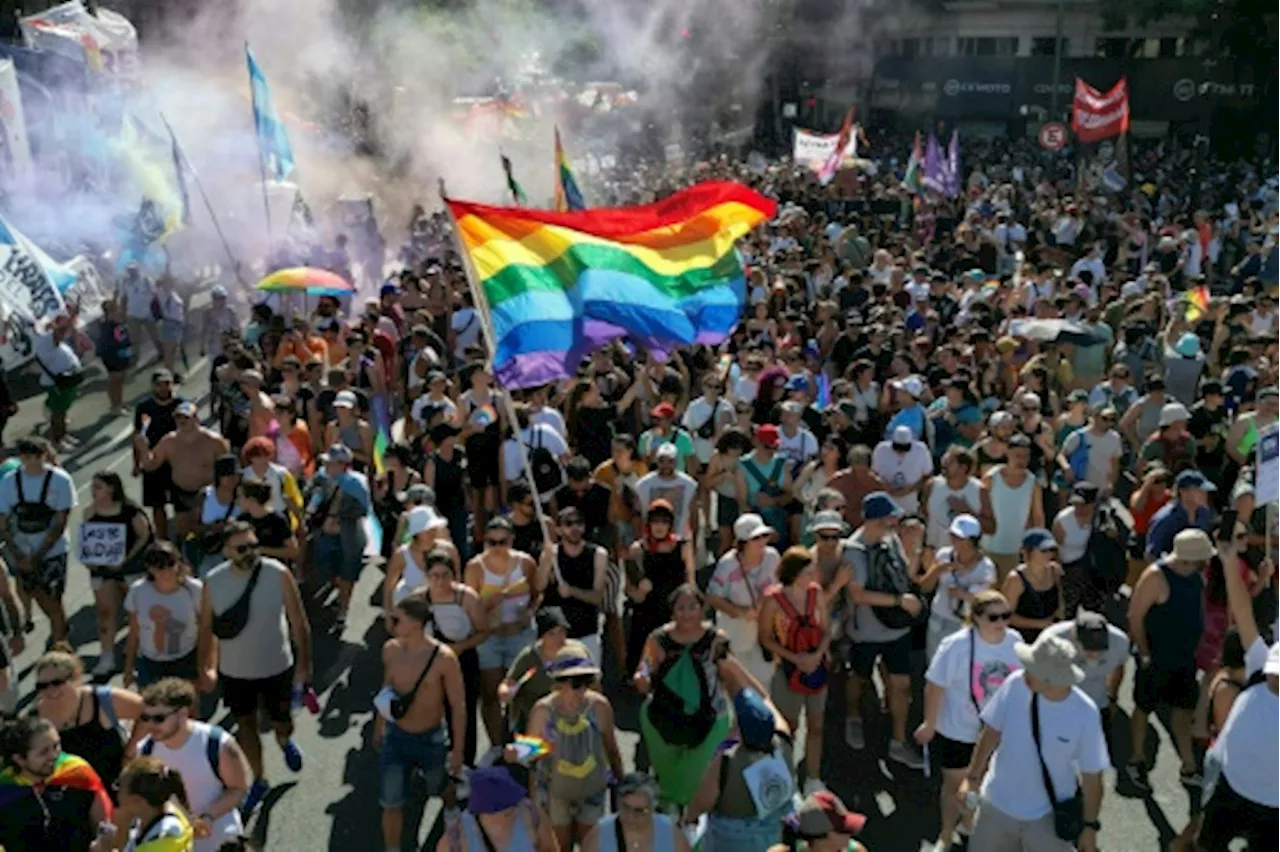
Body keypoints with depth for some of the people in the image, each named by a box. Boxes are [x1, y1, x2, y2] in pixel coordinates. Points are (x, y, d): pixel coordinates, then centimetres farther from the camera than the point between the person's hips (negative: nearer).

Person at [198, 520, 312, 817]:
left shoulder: (278, 574, -20)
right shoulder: (213, 581, -14)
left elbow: (298, 621, -12)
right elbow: (206, 626, -1)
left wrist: (304, 663, -9)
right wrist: (206, 667, 0)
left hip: (276, 667, -2)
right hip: (234, 671, 2)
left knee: (281, 723, 14)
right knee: (245, 724, 16)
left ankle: (285, 741, 52)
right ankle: (259, 781, 39)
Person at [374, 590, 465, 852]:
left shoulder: (443, 658, -25)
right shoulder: (390, 649, -11)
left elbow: (458, 705, -16)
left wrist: (457, 749, -11)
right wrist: (378, 726, 18)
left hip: (431, 739, -2)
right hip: (395, 737, 3)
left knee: (441, 789, 23)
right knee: (391, 803, 5)